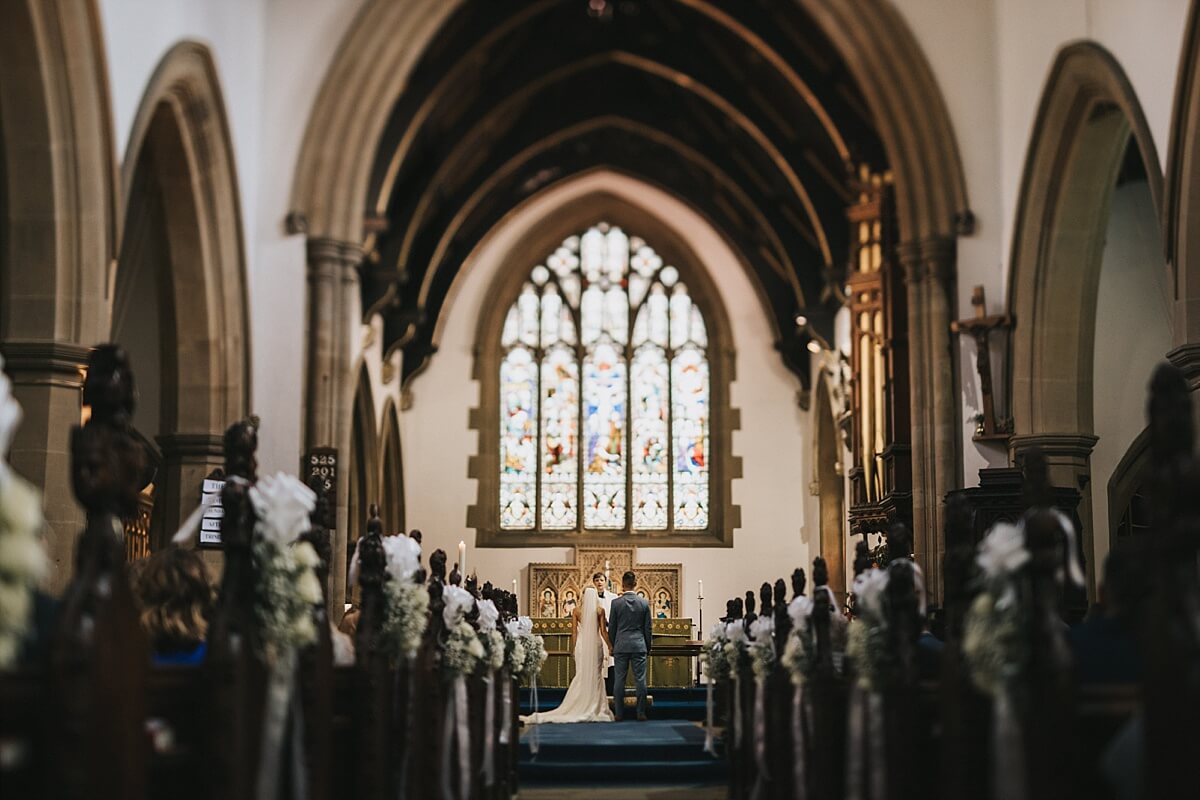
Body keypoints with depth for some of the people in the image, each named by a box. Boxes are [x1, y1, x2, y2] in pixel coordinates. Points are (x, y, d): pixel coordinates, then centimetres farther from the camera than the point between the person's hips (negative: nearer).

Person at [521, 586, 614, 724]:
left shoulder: (576, 611, 3)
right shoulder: (600, 610, -3)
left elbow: (574, 632, 5)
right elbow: (603, 632, -3)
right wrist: (610, 646, 5)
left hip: (581, 645, 2)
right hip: (596, 644, -2)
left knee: (581, 675, 7)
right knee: (595, 675, 4)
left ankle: (580, 707, 4)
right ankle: (594, 708, 4)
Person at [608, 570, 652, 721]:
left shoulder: (616, 603, -4)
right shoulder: (644, 603, 0)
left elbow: (612, 627, 2)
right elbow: (648, 628, 5)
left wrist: (613, 645, 15)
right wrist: (648, 647, 15)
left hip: (621, 646, -1)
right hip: (639, 646, 1)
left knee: (619, 680, 4)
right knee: (640, 679, 2)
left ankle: (619, 713, 5)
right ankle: (641, 713, 1)